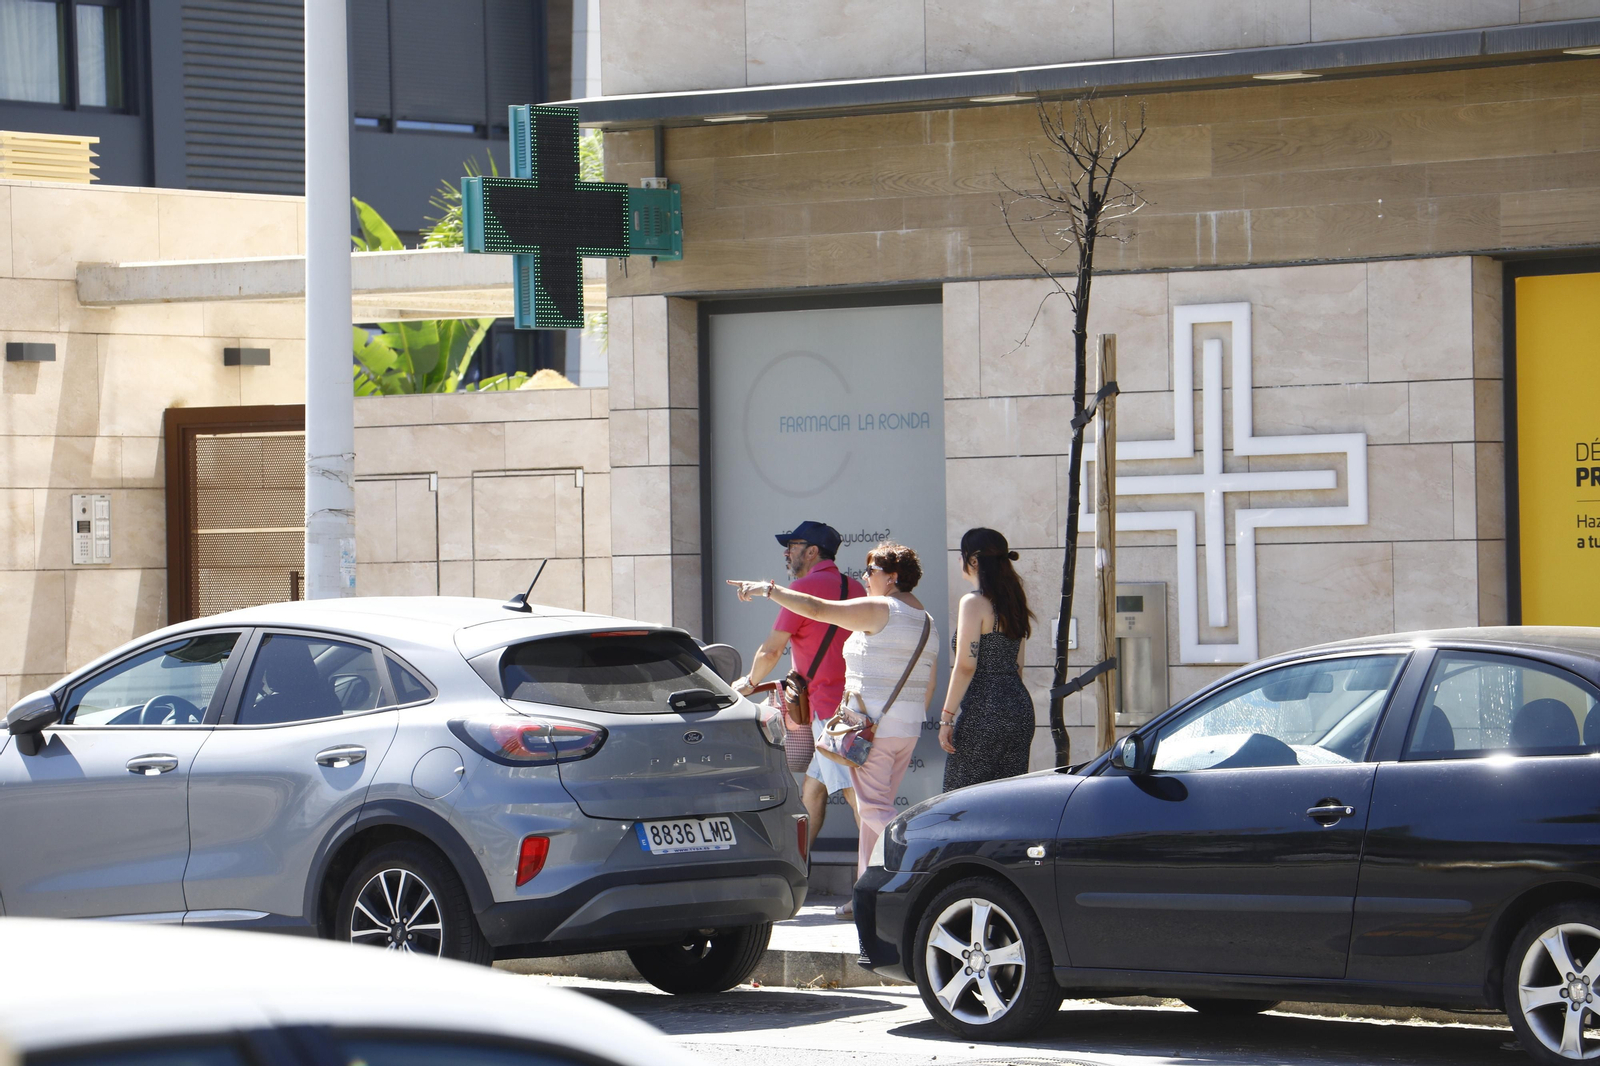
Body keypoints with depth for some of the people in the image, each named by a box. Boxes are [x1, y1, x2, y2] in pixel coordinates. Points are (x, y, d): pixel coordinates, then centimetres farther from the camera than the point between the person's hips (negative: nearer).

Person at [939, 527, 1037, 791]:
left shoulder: (974, 603, -9)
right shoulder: (1013, 603, 14)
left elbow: (966, 666, -15)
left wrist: (947, 716, -14)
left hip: (983, 712, -8)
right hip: (1020, 707, 8)